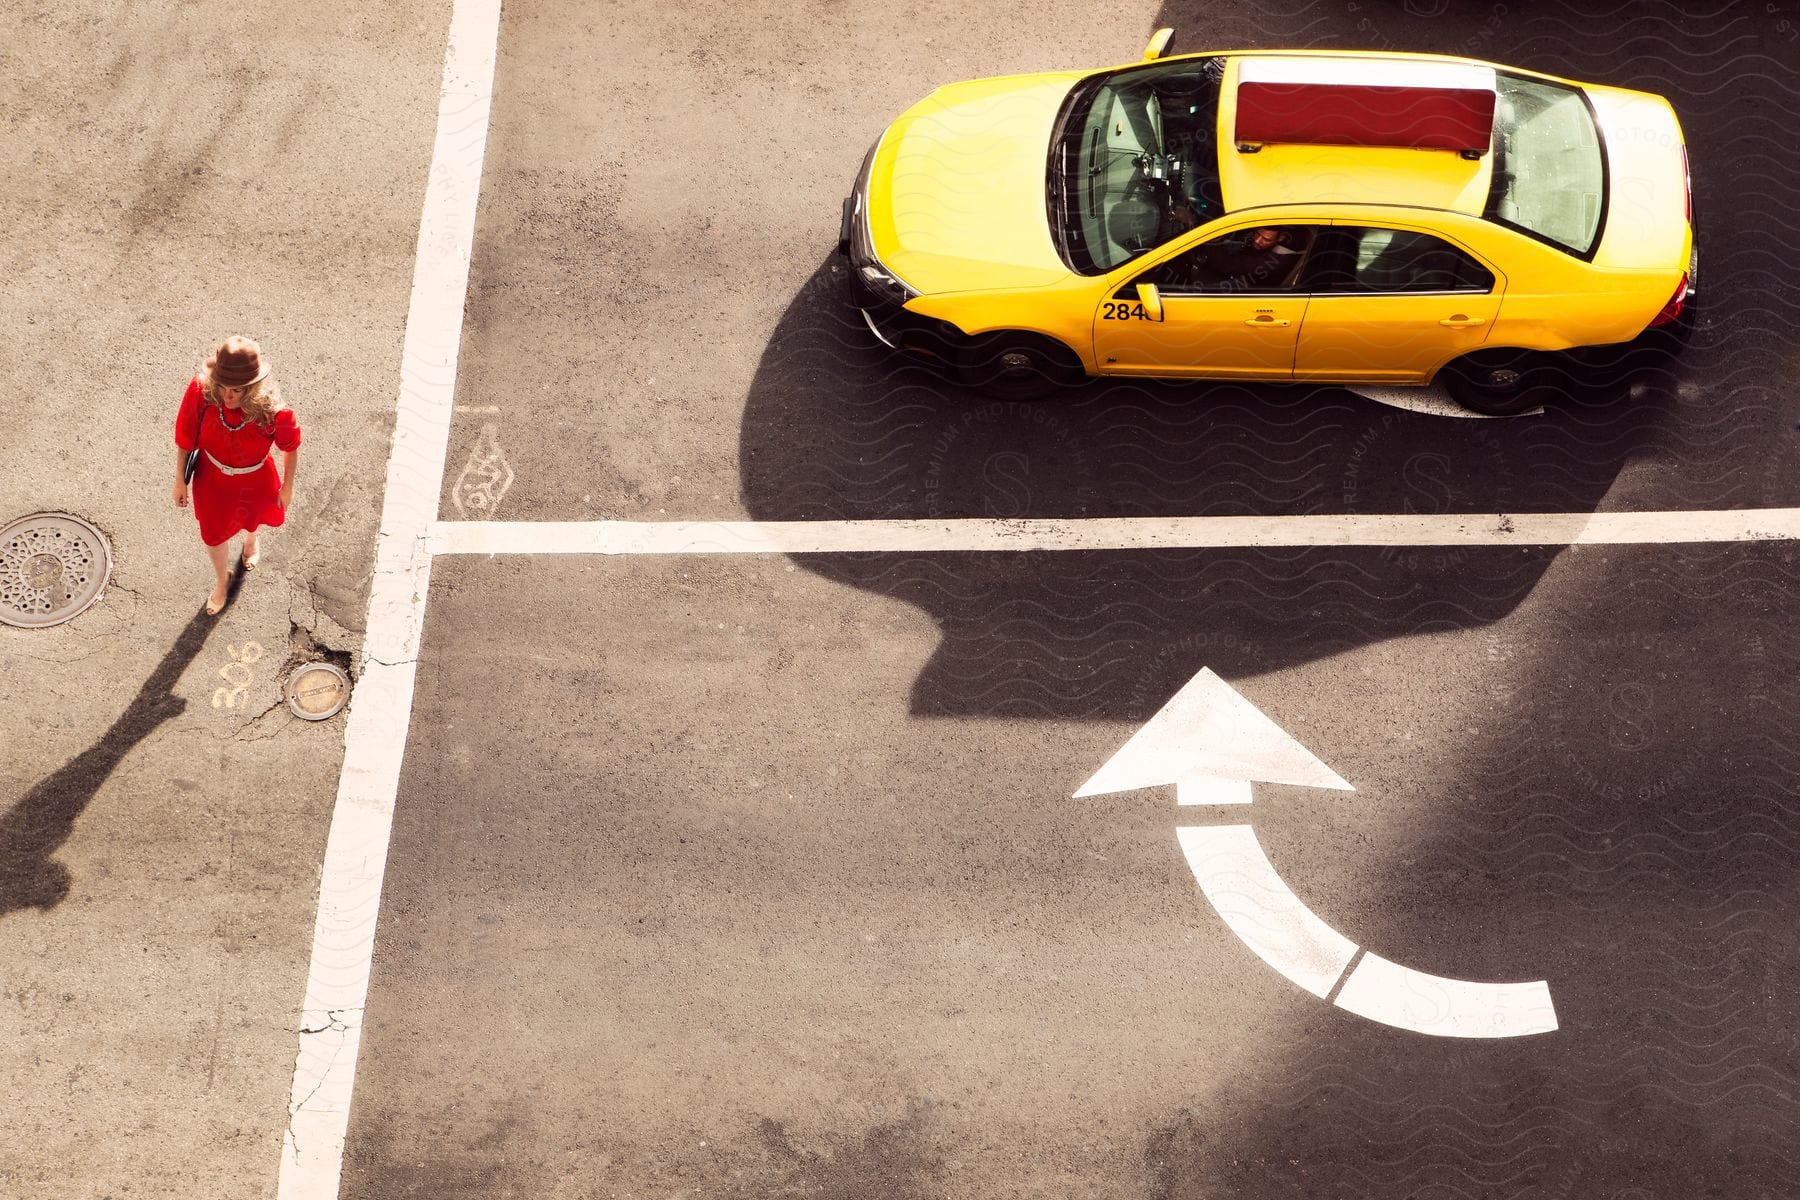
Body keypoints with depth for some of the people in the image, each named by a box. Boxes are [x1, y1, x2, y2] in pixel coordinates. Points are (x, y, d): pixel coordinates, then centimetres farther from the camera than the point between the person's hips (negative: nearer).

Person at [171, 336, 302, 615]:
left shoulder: (272, 411, -39)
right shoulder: (200, 391, -35)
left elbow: (291, 446, -17)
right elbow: (185, 438, -16)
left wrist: (287, 486, -2)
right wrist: (180, 480, -4)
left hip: (254, 481, -1)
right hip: (212, 478, 1)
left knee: (250, 520, 34)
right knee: (213, 533, 25)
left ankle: (251, 543, 72)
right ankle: (221, 580, 58)